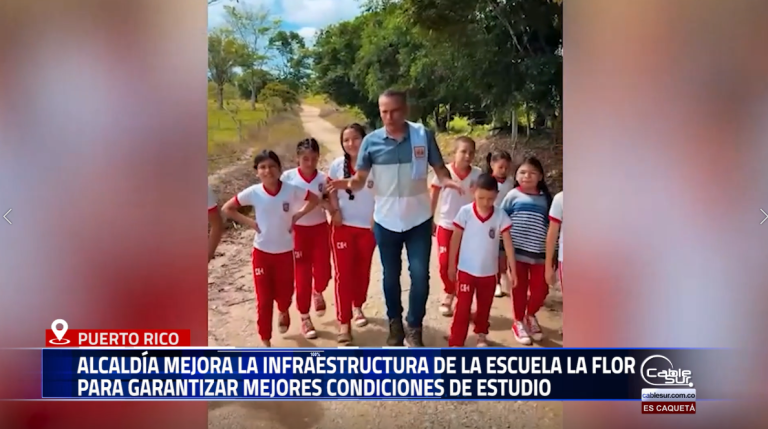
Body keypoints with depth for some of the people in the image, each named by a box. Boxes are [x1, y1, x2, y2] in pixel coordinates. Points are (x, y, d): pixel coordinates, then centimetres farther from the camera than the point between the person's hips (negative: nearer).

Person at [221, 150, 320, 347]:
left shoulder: (291, 190, -12)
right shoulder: (253, 192, -12)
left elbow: (314, 200, 3)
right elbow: (227, 208, -1)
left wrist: (297, 216, -6)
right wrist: (249, 222, -8)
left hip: (285, 251, 1)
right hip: (262, 251, -1)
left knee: (285, 292, 15)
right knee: (263, 298, 3)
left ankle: (283, 312, 52)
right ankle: (265, 341, 18)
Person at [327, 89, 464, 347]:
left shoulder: (423, 135, -7)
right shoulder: (372, 141, -6)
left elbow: (439, 167, -1)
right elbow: (361, 177, -5)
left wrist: (446, 180, -24)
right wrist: (349, 184, -28)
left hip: (419, 219, 0)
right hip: (386, 220, 1)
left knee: (420, 274, 0)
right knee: (391, 275, 14)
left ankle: (414, 328, 20)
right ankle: (395, 324, 32)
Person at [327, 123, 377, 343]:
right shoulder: (337, 165, -5)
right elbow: (331, 191, 7)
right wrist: (335, 210, -5)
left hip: (368, 226, 0)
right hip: (343, 226, 0)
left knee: (362, 270, 15)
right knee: (343, 273, -2)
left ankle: (358, 307, 39)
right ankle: (344, 323, 3)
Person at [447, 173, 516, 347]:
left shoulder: (500, 215, -9)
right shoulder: (465, 212, -13)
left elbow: (508, 243, -5)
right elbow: (455, 239, -5)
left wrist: (512, 269, -5)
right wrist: (452, 265, -1)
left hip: (489, 272, 2)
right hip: (466, 270, -2)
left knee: (484, 307, 20)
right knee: (463, 308, -1)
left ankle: (481, 335, 41)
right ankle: (455, 343, 6)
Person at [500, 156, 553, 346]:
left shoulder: (545, 198, 3)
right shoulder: (513, 195, -3)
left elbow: (550, 226, 8)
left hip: (539, 252, 2)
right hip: (517, 251, -2)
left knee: (541, 289, 5)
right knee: (519, 288, 8)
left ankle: (530, 316, 34)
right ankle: (518, 322, 29)